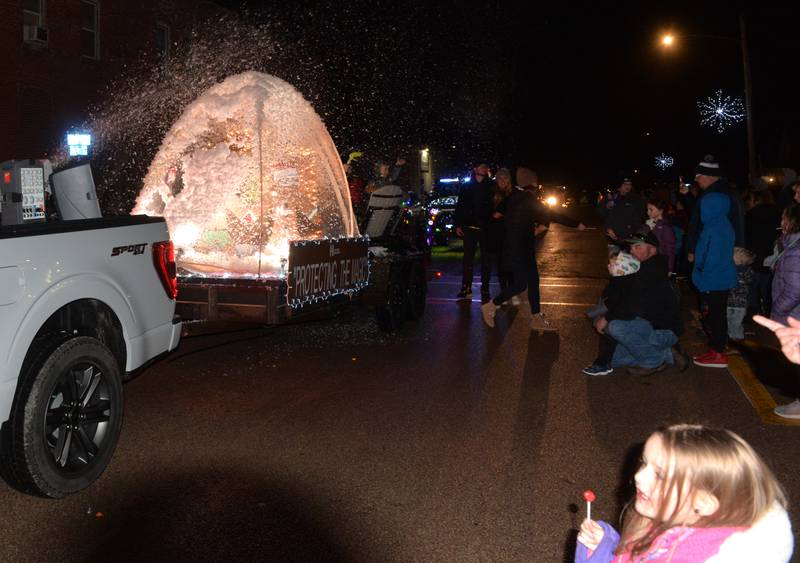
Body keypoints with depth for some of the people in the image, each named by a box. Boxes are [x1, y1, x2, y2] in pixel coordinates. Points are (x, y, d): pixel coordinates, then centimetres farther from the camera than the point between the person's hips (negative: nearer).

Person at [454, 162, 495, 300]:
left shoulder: (491, 186, 6)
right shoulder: (466, 186, 8)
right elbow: (459, 206, 8)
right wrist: (457, 225, 2)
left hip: (486, 228, 0)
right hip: (469, 227, 0)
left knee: (486, 259, 4)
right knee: (467, 257, 0)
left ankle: (485, 288, 11)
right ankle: (466, 287, 5)